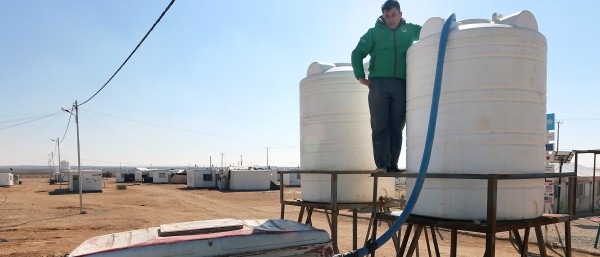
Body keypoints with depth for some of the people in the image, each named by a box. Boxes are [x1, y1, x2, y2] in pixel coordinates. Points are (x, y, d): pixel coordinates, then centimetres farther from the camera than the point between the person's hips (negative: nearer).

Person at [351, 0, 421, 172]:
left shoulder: (409, 30, 16)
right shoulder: (374, 32, 10)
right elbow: (357, 53, 9)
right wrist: (360, 77, 0)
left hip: (401, 85, 2)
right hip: (378, 83, -2)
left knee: (397, 127, 1)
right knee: (379, 126, -6)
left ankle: (393, 164, 6)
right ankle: (381, 165, -6)